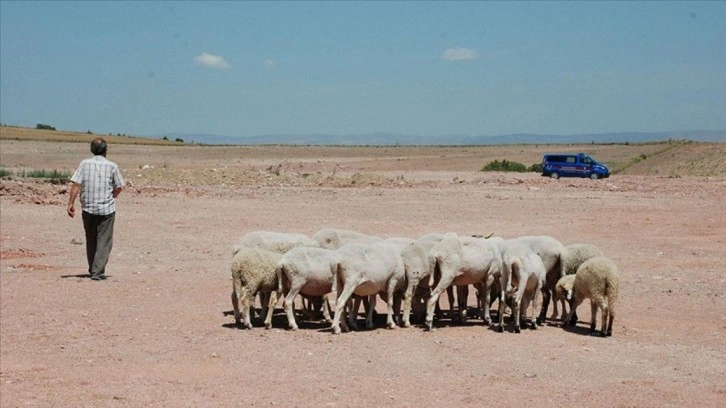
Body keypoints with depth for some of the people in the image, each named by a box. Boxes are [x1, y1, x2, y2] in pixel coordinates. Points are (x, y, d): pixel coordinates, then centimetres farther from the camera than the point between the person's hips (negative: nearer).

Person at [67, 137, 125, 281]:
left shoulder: (84, 164, -1)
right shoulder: (111, 166, -3)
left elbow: (76, 184, -9)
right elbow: (119, 188, 3)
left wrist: (71, 203, -8)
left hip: (88, 208, 2)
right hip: (107, 209, -2)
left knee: (91, 240, 16)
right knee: (104, 241, 1)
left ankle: (93, 270, 25)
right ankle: (98, 272, -8)